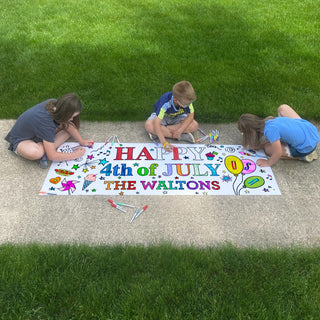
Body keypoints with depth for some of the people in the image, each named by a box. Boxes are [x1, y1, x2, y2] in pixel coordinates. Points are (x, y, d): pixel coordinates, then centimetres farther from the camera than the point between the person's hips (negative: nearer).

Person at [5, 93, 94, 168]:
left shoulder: (55, 104, -21)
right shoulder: (45, 121, -40)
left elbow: (68, 125, 0)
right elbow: (52, 156, -33)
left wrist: (81, 141, -7)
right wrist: (74, 155, -23)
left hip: (38, 134, 9)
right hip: (21, 140, -8)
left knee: (70, 126, -7)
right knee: (36, 152, -44)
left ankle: (45, 149, -13)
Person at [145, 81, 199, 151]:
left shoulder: (187, 100, -31)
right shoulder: (165, 102, -40)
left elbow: (190, 116, -21)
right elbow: (157, 124, -42)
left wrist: (179, 130, -34)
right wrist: (164, 143, -49)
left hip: (177, 117, 3)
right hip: (163, 115, -3)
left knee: (195, 126, -24)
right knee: (148, 126, -34)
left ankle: (164, 130, -17)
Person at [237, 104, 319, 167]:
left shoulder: (270, 130, -27)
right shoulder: (268, 121, -2)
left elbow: (278, 153, -23)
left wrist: (268, 163, -7)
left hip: (307, 147, -8)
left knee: (268, 149, -1)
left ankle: (303, 156, 3)